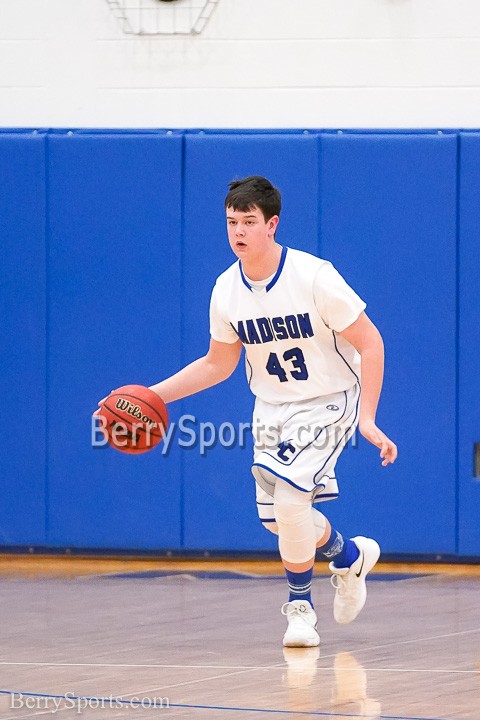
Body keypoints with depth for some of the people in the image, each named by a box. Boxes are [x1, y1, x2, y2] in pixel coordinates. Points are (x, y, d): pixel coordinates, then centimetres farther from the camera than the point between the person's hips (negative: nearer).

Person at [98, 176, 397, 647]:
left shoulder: (313, 276, -23)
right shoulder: (227, 290, -6)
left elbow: (370, 344, -18)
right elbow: (218, 363, 10)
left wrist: (366, 419, -24)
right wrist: (154, 395, 0)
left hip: (327, 401, -6)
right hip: (272, 407, 6)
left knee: (289, 497, -23)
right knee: (276, 516, 3)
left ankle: (299, 603, 1)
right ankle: (349, 556, 35)